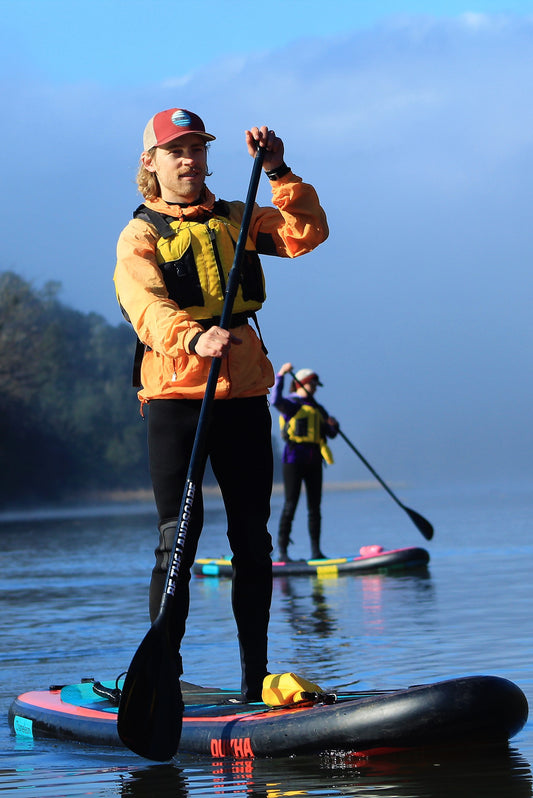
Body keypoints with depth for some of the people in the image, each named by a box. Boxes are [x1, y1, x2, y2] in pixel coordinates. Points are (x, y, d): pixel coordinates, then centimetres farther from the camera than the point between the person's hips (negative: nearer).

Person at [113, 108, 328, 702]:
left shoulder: (239, 221, 17)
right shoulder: (139, 237, 2)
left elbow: (308, 233, 3)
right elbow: (146, 306, -16)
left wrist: (279, 173, -9)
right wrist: (192, 339, -35)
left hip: (243, 393, 4)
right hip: (176, 394, -4)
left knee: (252, 538, 5)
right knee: (178, 536, -10)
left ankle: (256, 677, 11)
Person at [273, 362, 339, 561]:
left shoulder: (318, 409, 20)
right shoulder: (291, 404, -1)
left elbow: (331, 433, 18)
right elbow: (276, 400, -24)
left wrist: (333, 425, -5)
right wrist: (280, 375, -27)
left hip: (314, 461, 6)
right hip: (294, 458, -6)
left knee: (315, 507, 4)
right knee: (290, 504, -8)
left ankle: (316, 551, 6)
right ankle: (282, 551, -7)